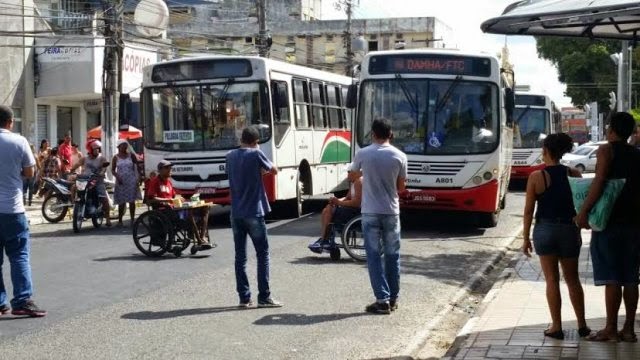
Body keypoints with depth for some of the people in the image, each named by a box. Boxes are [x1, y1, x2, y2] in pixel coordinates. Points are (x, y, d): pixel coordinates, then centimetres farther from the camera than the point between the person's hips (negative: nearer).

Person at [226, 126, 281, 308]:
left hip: (236, 214, 5)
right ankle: (264, 297, 1)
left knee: (240, 256, 7)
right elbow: (274, 170, 5)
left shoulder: (230, 156, 8)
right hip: (253, 213, -5)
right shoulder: (255, 154, -9)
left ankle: (244, 297, 8)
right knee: (262, 255, 2)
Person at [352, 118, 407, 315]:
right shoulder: (399, 156, -3)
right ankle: (393, 298, 18)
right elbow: (401, 187, 5)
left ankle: (382, 300, -4)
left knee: (374, 256, 1)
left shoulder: (363, 154, -5)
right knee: (392, 255, 12)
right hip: (391, 212, 2)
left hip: (370, 212, -2)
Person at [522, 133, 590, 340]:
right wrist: (579, 233, 15)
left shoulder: (537, 177, -9)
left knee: (552, 280, 4)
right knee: (572, 279, 14)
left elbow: (529, 210, -7)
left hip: (545, 230, -3)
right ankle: (582, 325, 18)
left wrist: (526, 238, 1)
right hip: (569, 230, 3)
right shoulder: (574, 175, -2)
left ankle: (556, 327, 6)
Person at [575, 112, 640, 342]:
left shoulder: (607, 150, -6)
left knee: (611, 278, -3)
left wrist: (584, 212, -17)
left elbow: (599, 182, -18)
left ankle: (611, 329, 0)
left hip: (609, 222, -6)